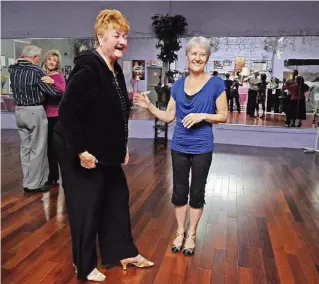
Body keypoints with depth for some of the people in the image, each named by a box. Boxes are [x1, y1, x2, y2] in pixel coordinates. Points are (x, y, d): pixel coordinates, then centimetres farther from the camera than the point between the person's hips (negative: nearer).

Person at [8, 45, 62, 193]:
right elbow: (52, 92, -14)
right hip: (35, 111, -7)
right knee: (37, 149, 2)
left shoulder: (13, 69, 7)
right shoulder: (35, 70, -14)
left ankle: (27, 182, 21)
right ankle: (35, 184, 8)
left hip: (19, 111, 7)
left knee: (25, 147, 13)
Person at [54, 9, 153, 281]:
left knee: (118, 198, 16)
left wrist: (123, 146, 13)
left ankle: (125, 252, 35)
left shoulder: (116, 70, 7)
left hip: (106, 151, 9)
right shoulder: (88, 68, -21)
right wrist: (81, 151, -24)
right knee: (86, 206, 5)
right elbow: (67, 112, -25)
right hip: (82, 152, -9)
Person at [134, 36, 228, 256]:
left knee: (197, 192, 10)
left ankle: (191, 235, 29)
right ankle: (180, 232, 31)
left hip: (202, 148, -3)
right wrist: (149, 106, -6)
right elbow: (169, 116, 7)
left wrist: (202, 116, -19)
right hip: (179, 147, 3)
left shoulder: (216, 83, -5)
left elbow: (224, 116, -3)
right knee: (179, 191, 12)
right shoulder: (178, 85, 5)